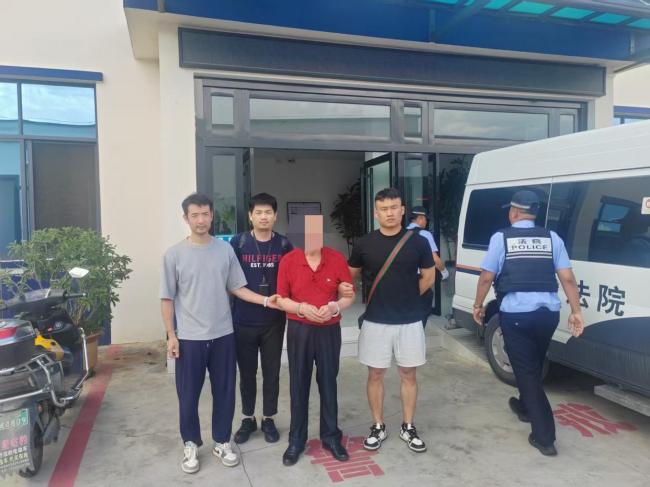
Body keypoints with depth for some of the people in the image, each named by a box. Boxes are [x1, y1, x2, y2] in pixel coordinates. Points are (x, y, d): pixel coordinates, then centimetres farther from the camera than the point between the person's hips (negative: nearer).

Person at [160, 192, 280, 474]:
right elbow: (167, 298, -2)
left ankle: (222, 442, 30)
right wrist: (171, 335, -5)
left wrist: (265, 300, -8)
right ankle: (191, 445, 30)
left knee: (224, 392, 11)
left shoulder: (225, 250, 1)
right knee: (189, 395, 9)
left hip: (223, 335, 2)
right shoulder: (174, 254, -5)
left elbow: (237, 288, 5)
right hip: (189, 338, -2)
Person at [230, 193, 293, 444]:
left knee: (271, 372, 12)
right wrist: (230, 311, -4)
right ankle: (248, 419, 31)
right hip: (243, 321, 0)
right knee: (247, 373, 13)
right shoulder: (238, 243, -5)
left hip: (274, 321, 1)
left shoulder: (284, 245, -1)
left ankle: (269, 419, 29)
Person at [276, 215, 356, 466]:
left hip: (329, 330, 0)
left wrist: (334, 307, -18)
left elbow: (350, 295, 1)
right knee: (298, 385, 9)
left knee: (328, 383, 11)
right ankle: (296, 440, 24)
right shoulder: (288, 261, -6)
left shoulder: (337, 259, -5)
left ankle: (331, 436, 28)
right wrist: (302, 308, -21)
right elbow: (282, 299, -3)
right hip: (299, 330, 0)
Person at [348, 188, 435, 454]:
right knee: (375, 374, 8)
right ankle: (378, 427, 25)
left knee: (408, 374, 11)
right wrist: (375, 300, 2)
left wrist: (408, 298, 6)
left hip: (410, 321, 0)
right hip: (375, 321, 0)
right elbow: (349, 276, 9)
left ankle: (408, 427, 26)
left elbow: (428, 276, 9)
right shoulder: (364, 244, -3)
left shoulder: (418, 243, -3)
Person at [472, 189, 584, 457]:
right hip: (548, 312, 5)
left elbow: (486, 277, -3)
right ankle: (525, 406, 46)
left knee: (525, 370, 4)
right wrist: (576, 311, 9)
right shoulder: (552, 238, 7)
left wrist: (478, 305, 10)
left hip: (516, 313, -4)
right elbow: (568, 278, 3)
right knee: (533, 366, 24)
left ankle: (544, 436, 5)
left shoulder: (501, 237, -2)